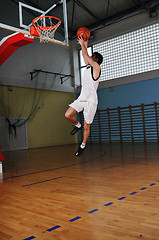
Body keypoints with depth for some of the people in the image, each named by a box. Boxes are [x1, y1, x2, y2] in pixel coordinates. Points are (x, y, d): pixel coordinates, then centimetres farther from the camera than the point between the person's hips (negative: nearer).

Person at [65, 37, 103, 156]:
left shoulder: (96, 68, -7)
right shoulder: (88, 66, 15)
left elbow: (86, 55, -11)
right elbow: (85, 56, 27)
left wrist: (83, 44, 0)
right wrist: (85, 44, 23)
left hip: (91, 101, -7)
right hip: (82, 98, 7)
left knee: (87, 126, 2)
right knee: (68, 115, -8)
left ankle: (83, 145, 20)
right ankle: (77, 125, 21)